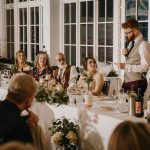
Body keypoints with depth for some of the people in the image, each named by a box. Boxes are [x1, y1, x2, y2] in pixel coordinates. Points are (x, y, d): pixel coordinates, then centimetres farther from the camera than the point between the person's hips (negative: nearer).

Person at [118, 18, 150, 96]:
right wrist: (126, 54, 1)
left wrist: (125, 66, -22)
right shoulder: (131, 43, 11)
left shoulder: (143, 44, -15)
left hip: (136, 83, -8)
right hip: (127, 81, 8)